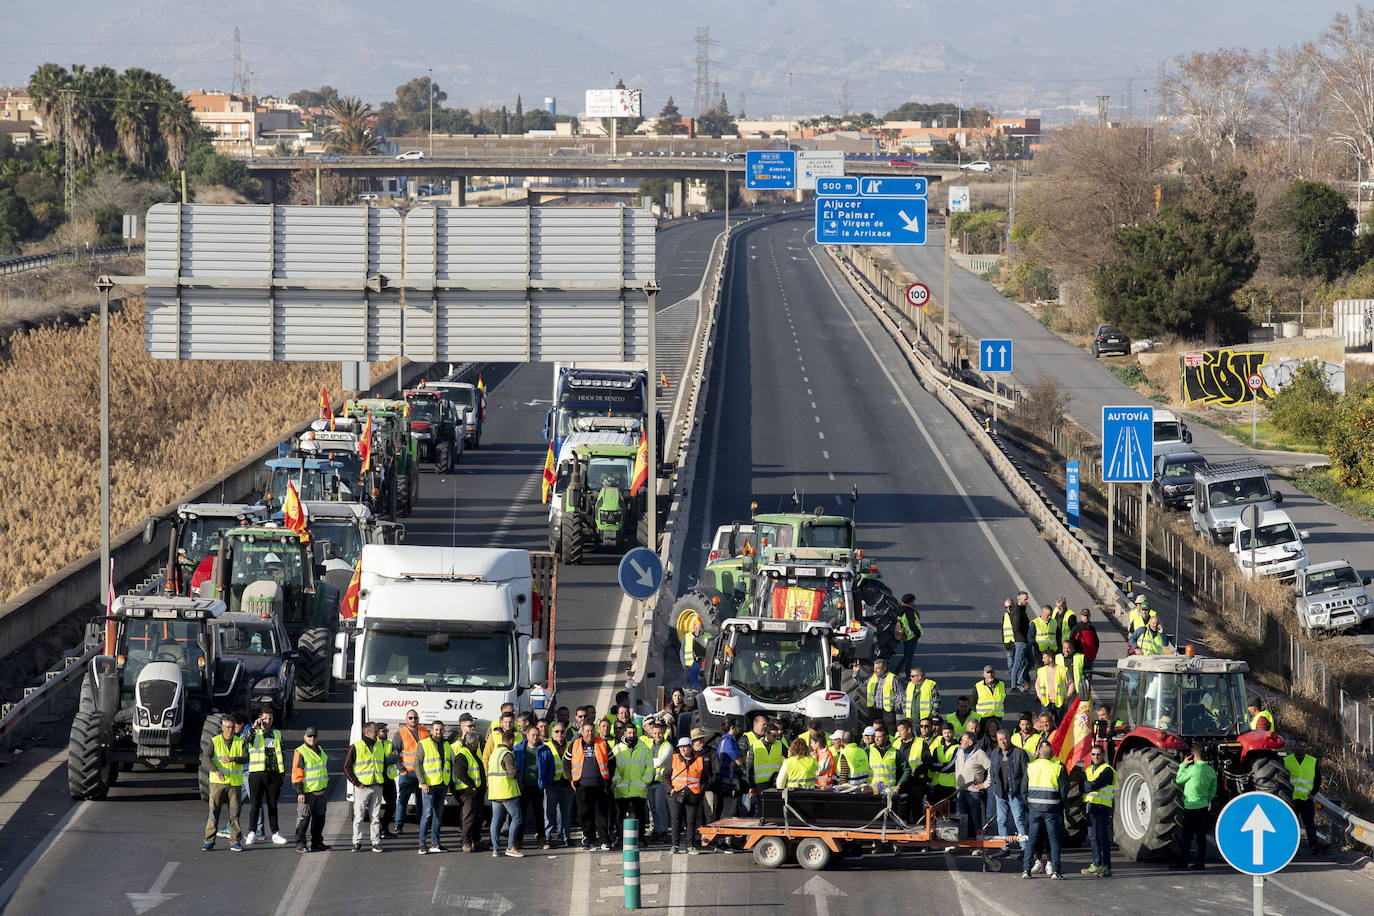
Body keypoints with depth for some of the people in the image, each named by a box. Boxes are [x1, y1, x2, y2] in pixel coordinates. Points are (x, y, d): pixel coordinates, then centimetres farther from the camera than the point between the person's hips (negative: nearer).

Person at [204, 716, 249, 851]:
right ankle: (209, 841, -1)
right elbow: (207, 758, -11)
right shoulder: (215, 742, 2)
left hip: (235, 783, 2)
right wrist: (216, 771, -29)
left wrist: (232, 759, -25)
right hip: (218, 783, -2)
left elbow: (246, 758, -5)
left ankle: (236, 842, 6)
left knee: (235, 812, 1)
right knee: (214, 811, -4)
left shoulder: (240, 742, 9)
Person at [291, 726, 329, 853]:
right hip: (307, 791, -8)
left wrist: (326, 787, 24)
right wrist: (300, 792, -19)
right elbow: (296, 773, -14)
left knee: (319, 817, 12)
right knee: (304, 818, -7)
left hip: (320, 790, 8)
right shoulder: (300, 752, -11)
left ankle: (316, 843, 22)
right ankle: (300, 844, -2)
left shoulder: (320, 751, 14)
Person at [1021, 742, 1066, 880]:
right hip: (1051, 810, -1)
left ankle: (1026, 869, 1)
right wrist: (1061, 807, 13)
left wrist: (1027, 806, 13)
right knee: (1054, 840, 5)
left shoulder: (1031, 767, 1)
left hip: (1034, 808, 1)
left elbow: (1024, 789, 3)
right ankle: (1055, 870, 0)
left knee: (1031, 839, 6)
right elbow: (1064, 790, -1)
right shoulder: (1057, 768, -3)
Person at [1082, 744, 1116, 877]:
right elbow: (1083, 786, 12)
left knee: (1102, 837, -8)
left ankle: (1106, 867, -9)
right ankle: (1096, 865, 14)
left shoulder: (1107, 770, -5)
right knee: (1093, 837, 8)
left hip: (1102, 807, -7)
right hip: (1090, 806, 7)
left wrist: (1084, 785, 1)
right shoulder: (1089, 769, 20)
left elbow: (1094, 785, -14)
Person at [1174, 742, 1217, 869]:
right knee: (1201, 837, 9)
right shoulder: (1211, 771, 3)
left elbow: (1179, 780, -5)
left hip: (1191, 807, -6)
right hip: (1203, 807, 6)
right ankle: (1201, 862, 10)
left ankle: (1182, 862, 4)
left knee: (1187, 836, 0)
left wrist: (1183, 765, 3)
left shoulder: (1193, 768, -18)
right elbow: (1213, 792, 12)